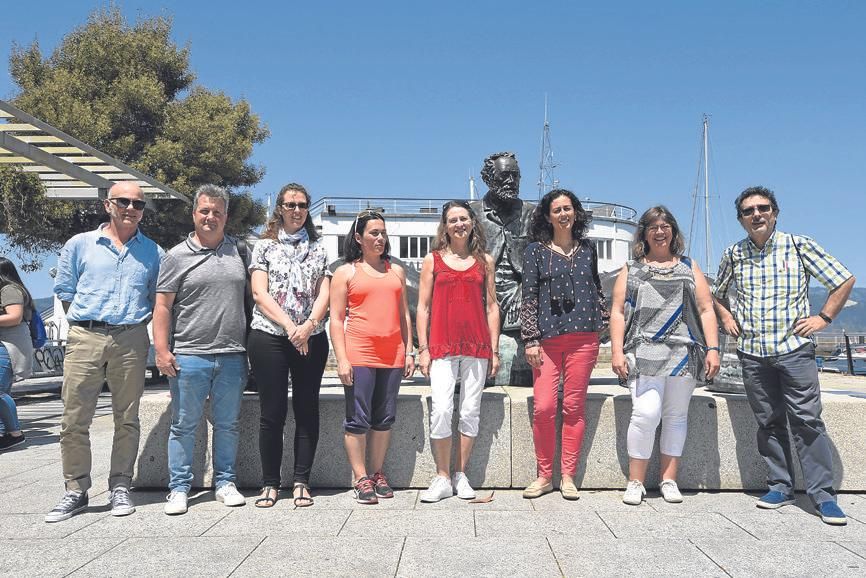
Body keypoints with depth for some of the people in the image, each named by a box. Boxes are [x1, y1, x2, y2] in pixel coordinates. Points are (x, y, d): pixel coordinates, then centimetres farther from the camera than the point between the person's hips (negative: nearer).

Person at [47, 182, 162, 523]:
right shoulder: (80, 244, 8)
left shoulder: (152, 252, 10)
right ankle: (76, 491, 12)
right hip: (84, 339, 0)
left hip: (131, 341, 1)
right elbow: (64, 291, 10)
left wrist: (137, 323, 4)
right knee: (74, 420, 0)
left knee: (127, 419, 5)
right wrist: (86, 322, 4)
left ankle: (120, 488, 16)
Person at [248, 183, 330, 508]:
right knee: (272, 412, 0)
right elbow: (260, 293, -2)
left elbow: (324, 295, 5)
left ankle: (301, 482, 11)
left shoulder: (318, 249, 14)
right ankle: (270, 484, 10)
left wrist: (307, 327, -12)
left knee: (307, 410, 3)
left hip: (311, 339, 2)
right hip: (269, 336, -2)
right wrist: (289, 325, -13)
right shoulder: (265, 246, 8)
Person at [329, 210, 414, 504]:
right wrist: (341, 359, -9)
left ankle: (378, 474, 19)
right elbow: (336, 319, 0)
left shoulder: (396, 271, 17)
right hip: (359, 353, -4)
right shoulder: (346, 272, 5)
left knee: (384, 418, 8)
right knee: (358, 419, -2)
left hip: (392, 355, 4)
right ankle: (361, 479, 7)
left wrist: (409, 351, 12)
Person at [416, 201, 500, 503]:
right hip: (442, 345, -1)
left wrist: (494, 350, 6)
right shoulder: (433, 259, 8)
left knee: (470, 412, 4)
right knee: (441, 410, -10)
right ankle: (442, 478, 3)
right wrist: (423, 348, -1)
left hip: (477, 346, 2)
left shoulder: (484, 261, 12)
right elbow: (423, 307, 6)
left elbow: (491, 307, 11)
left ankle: (460, 476, 16)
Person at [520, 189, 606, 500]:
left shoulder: (587, 248, 14)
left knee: (574, 408, 3)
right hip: (547, 337, -2)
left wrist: (598, 327, 14)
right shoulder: (536, 250, 6)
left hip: (583, 338, 2)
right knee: (543, 408, -8)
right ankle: (544, 475, 8)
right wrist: (531, 340, -5)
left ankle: (568, 477, 11)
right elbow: (528, 297, 2)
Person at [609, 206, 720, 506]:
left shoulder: (689, 268, 17)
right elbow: (618, 312, 7)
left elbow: (706, 310, 12)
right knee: (646, 413, -13)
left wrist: (712, 349, 1)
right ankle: (635, 482, -3)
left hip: (683, 354, 2)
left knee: (676, 416, 5)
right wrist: (617, 351, -4)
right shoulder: (631, 269, 13)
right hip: (644, 354, -2)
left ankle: (669, 480, 14)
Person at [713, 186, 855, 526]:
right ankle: (780, 486, 18)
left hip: (794, 348, -3)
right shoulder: (733, 255, 8)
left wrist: (823, 318, -1)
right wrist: (726, 317, 9)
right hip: (752, 351, 3)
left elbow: (844, 281, 5)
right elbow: (717, 294, 25)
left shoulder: (798, 245, 0)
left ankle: (823, 494, 2)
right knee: (768, 422, 8)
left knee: (806, 420, -5)